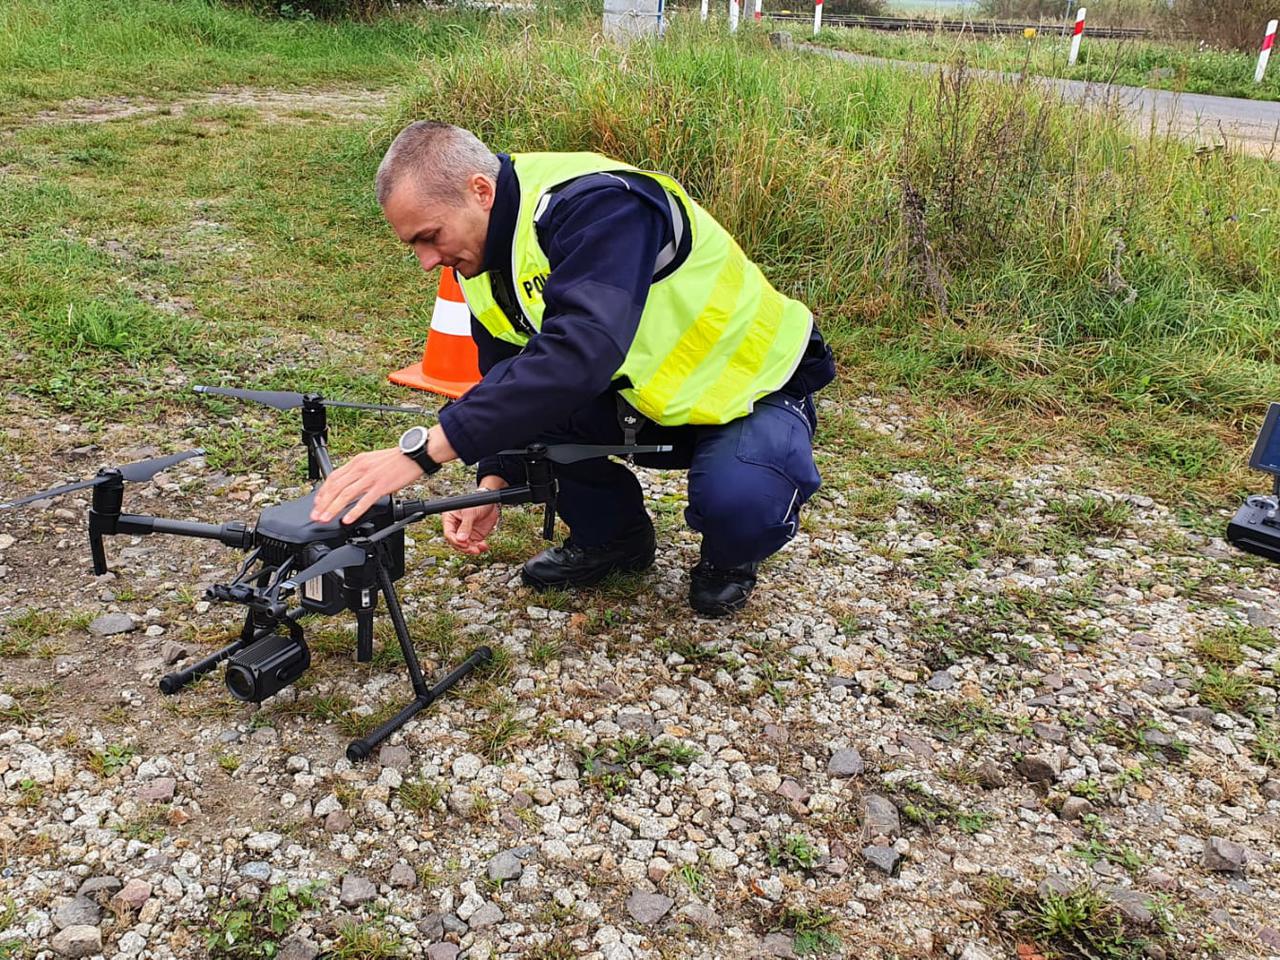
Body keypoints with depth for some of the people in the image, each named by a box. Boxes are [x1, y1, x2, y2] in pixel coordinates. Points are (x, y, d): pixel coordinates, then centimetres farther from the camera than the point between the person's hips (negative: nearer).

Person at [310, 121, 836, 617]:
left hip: (752, 388, -7)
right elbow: (504, 376, 3)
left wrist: (422, 449, -49)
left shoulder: (596, 205, -32)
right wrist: (493, 480, -16)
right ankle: (612, 535, 8)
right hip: (645, 396, 7)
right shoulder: (487, 254, -4)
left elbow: (578, 354, -46)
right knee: (518, 398, -17)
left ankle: (729, 555, 2)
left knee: (736, 498, -37)